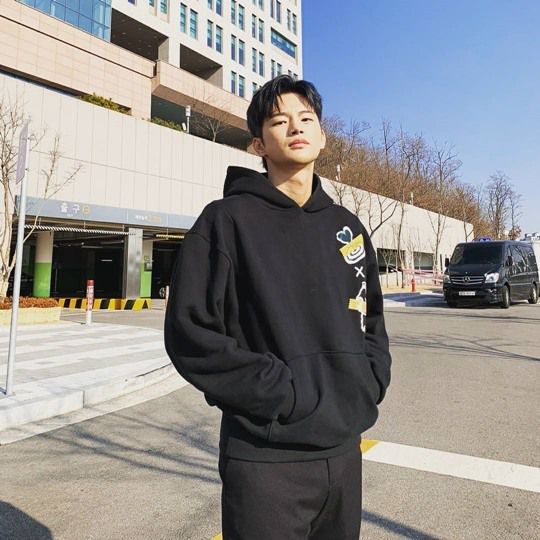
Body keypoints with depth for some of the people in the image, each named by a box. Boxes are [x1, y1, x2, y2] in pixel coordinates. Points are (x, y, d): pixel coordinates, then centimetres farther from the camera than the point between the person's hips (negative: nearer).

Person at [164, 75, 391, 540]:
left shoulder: (347, 227, 9)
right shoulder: (228, 221, -7)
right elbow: (190, 333, -14)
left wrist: (367, 387, 0)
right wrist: (285, 395, -18)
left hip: (344, 450, 6)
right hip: (266, 459, -5)